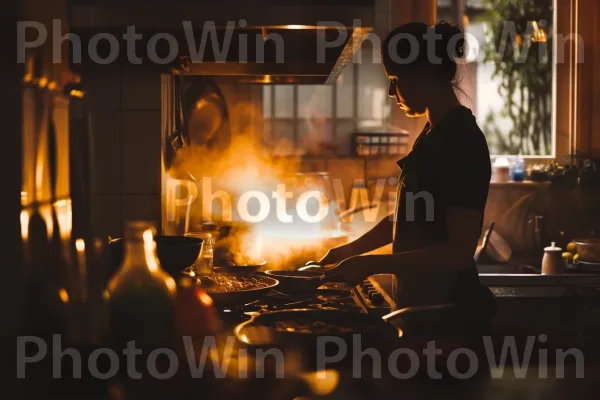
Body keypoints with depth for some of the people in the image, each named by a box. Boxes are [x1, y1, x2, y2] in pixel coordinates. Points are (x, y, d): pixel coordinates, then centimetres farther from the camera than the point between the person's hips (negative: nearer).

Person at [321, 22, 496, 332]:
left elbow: (460, 251, -24)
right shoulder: (433, 135, 9)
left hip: (448, 308, -9)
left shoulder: (463, 142, -19)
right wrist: (352, 250, 16)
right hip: (422, 300, 9)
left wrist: (372, 264, -23)